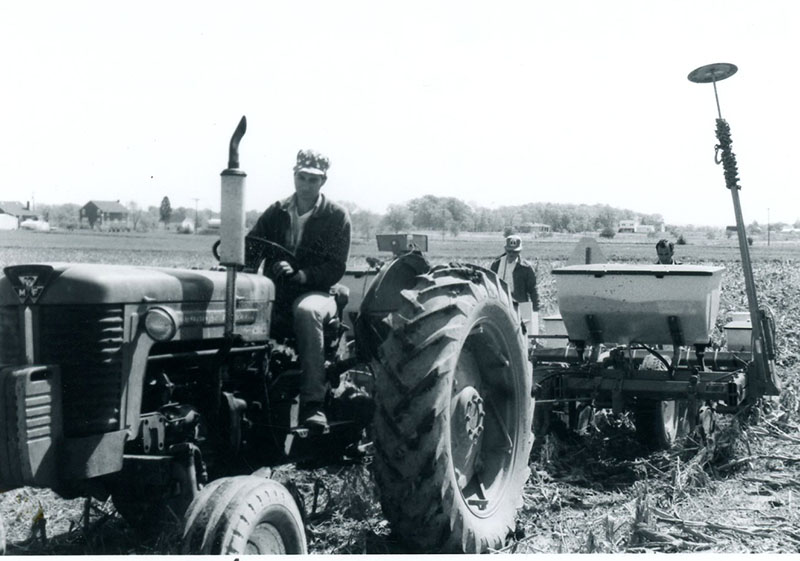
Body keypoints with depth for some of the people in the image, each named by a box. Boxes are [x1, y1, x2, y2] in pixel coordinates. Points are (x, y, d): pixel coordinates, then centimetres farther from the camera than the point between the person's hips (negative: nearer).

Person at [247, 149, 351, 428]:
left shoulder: (336, 216, 5)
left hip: (316, 292, -3)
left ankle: (313, 403, -39)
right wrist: (275, 264, -17)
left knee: (306, 311, -39)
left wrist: (303, 275, -21)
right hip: (275, 291, 3)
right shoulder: (277, 212, 15)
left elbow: (336, 269, -2)